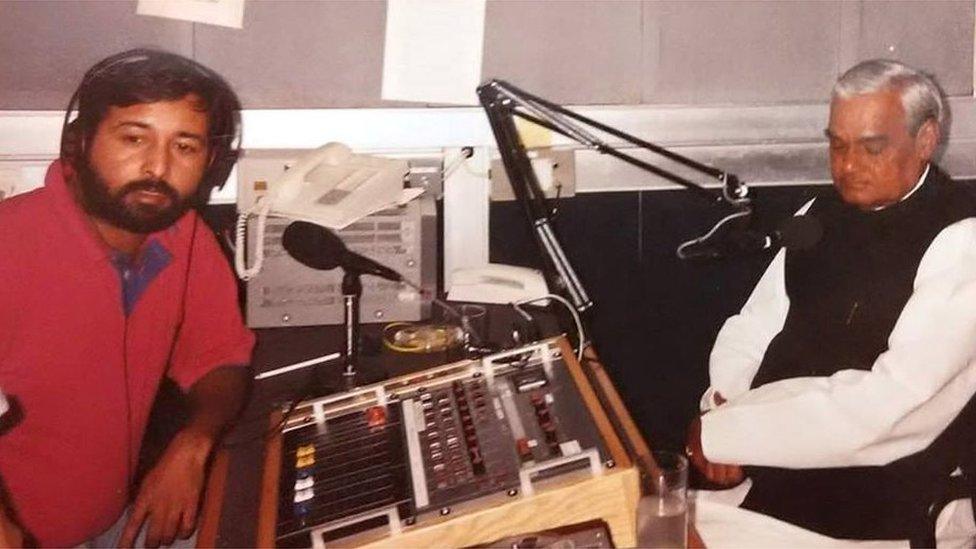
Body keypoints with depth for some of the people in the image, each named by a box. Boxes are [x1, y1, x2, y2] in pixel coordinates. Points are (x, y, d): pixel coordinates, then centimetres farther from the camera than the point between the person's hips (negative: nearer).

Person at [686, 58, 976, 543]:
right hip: (773, 443, 6)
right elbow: (752, 328, 9)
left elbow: (890, 402, -23)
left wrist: (722, 432, -22)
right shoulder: (822, 213, 8)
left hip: (876, 492, -6)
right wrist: (724, 405, -13)